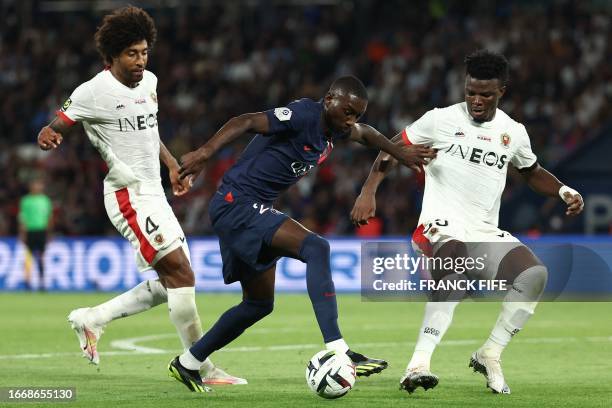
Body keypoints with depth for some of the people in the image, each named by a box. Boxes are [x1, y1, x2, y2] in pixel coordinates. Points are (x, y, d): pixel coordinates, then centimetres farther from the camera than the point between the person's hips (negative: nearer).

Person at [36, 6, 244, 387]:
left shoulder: (149, 81, 11)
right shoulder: (94, 91, -12)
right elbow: (58, 126, -10)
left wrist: (172, 165, 16)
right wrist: (48, 135, -33)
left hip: (154, 193, 9)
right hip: (128, 196, -9)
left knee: (172, 284, 8)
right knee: (181, 274, -14)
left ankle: (91, 319, 20)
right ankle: (203, 368, -9)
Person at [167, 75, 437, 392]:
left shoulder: (334, 128, 9)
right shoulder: (304, 114, -19)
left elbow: (365, 134, 33)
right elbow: (247, 122, -31)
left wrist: (400, 153, 34)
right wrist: (205, 152, -44)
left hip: (254, 211, 11)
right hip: (236, 203, -11)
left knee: (260, 303, 17)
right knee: (315, 248, -26)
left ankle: (187, 363, 29)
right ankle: (337, 351, -34)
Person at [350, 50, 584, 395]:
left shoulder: (514, 132, 11)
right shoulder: (441, 120, -1)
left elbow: (532, 172, 28)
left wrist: (565, 191, 10)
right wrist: (369, 192, -4)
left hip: (486, 233, 5)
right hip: (443, 227, -5)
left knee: (535, 273, -20)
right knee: (458, 276, -37)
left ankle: (489, 354, -4)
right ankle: (419, 364, -46)